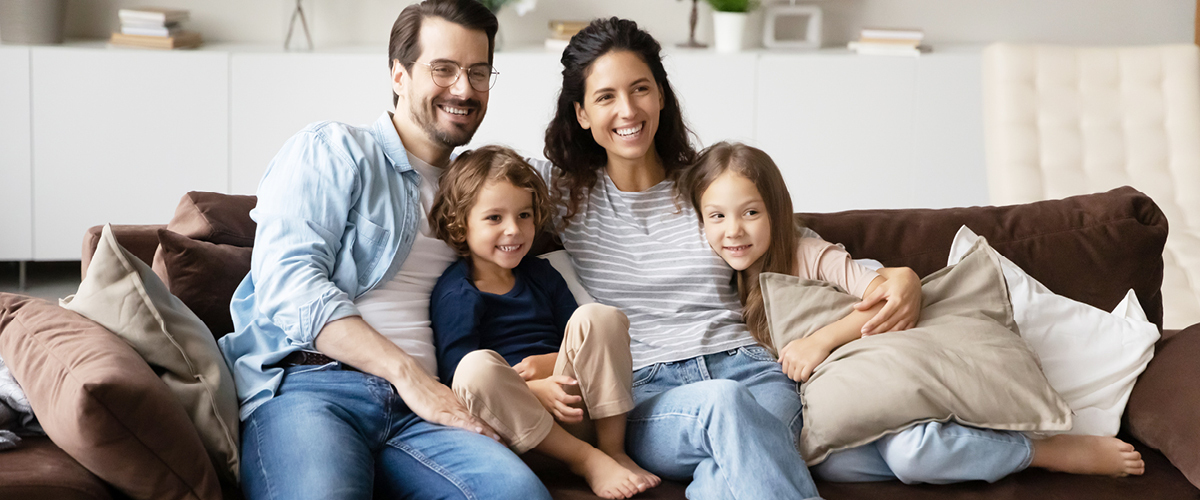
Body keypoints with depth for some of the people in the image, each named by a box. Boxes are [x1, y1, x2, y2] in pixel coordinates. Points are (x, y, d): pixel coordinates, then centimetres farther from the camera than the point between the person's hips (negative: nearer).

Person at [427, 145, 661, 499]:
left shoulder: (542, 275, 18)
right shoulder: (455, 293, -1)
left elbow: (589, 346, 18)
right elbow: (455, 372, -14)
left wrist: (552, 362, -7)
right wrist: (535, 391, -26)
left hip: (568, 404, 5)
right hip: (506, 418, -4)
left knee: (598, 316, -15)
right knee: (478, 365, -37)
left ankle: (614, 449, -17)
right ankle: (586, 459, -28)